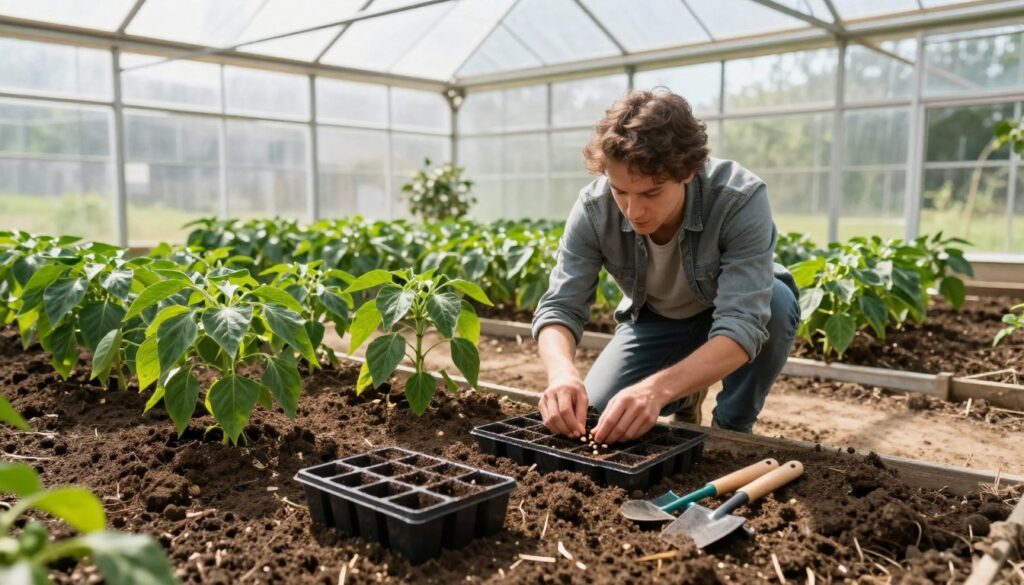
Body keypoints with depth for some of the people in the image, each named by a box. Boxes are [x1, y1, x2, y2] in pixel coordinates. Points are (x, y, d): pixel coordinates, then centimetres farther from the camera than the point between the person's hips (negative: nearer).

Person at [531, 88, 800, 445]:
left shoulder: (741, 200, -37)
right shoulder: (594, 209, -28)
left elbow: (743, 323, -44)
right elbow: (559, 306, -26)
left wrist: (657, 388, -59)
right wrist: (562, 371, -49)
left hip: (734, 310, -2)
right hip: (655, 318, 2)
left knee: (777, 301, -37)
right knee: (590, 419, -14)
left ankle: (731, 431, -9)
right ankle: (686, 397, 18)